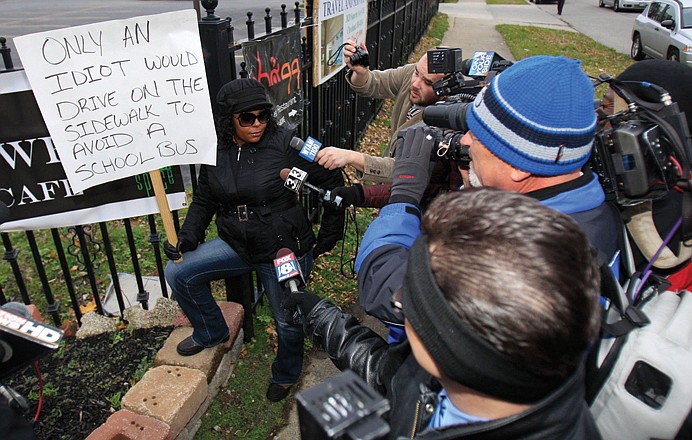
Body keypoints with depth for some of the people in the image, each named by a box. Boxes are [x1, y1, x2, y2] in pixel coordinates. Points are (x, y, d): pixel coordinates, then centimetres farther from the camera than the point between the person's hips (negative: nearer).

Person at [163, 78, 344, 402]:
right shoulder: (215, 152, -2)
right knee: (178, 273, -5)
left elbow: (332, 183, -11)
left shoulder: (285, 144, -17)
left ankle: (285, 375, 43)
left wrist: (329, 236, -7)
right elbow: (203, 201, 10)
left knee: (287, 321, 9)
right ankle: (212, 332, 22)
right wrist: (187, 237, -6)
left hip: (284, 249, -4)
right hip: (237, 245, 5)